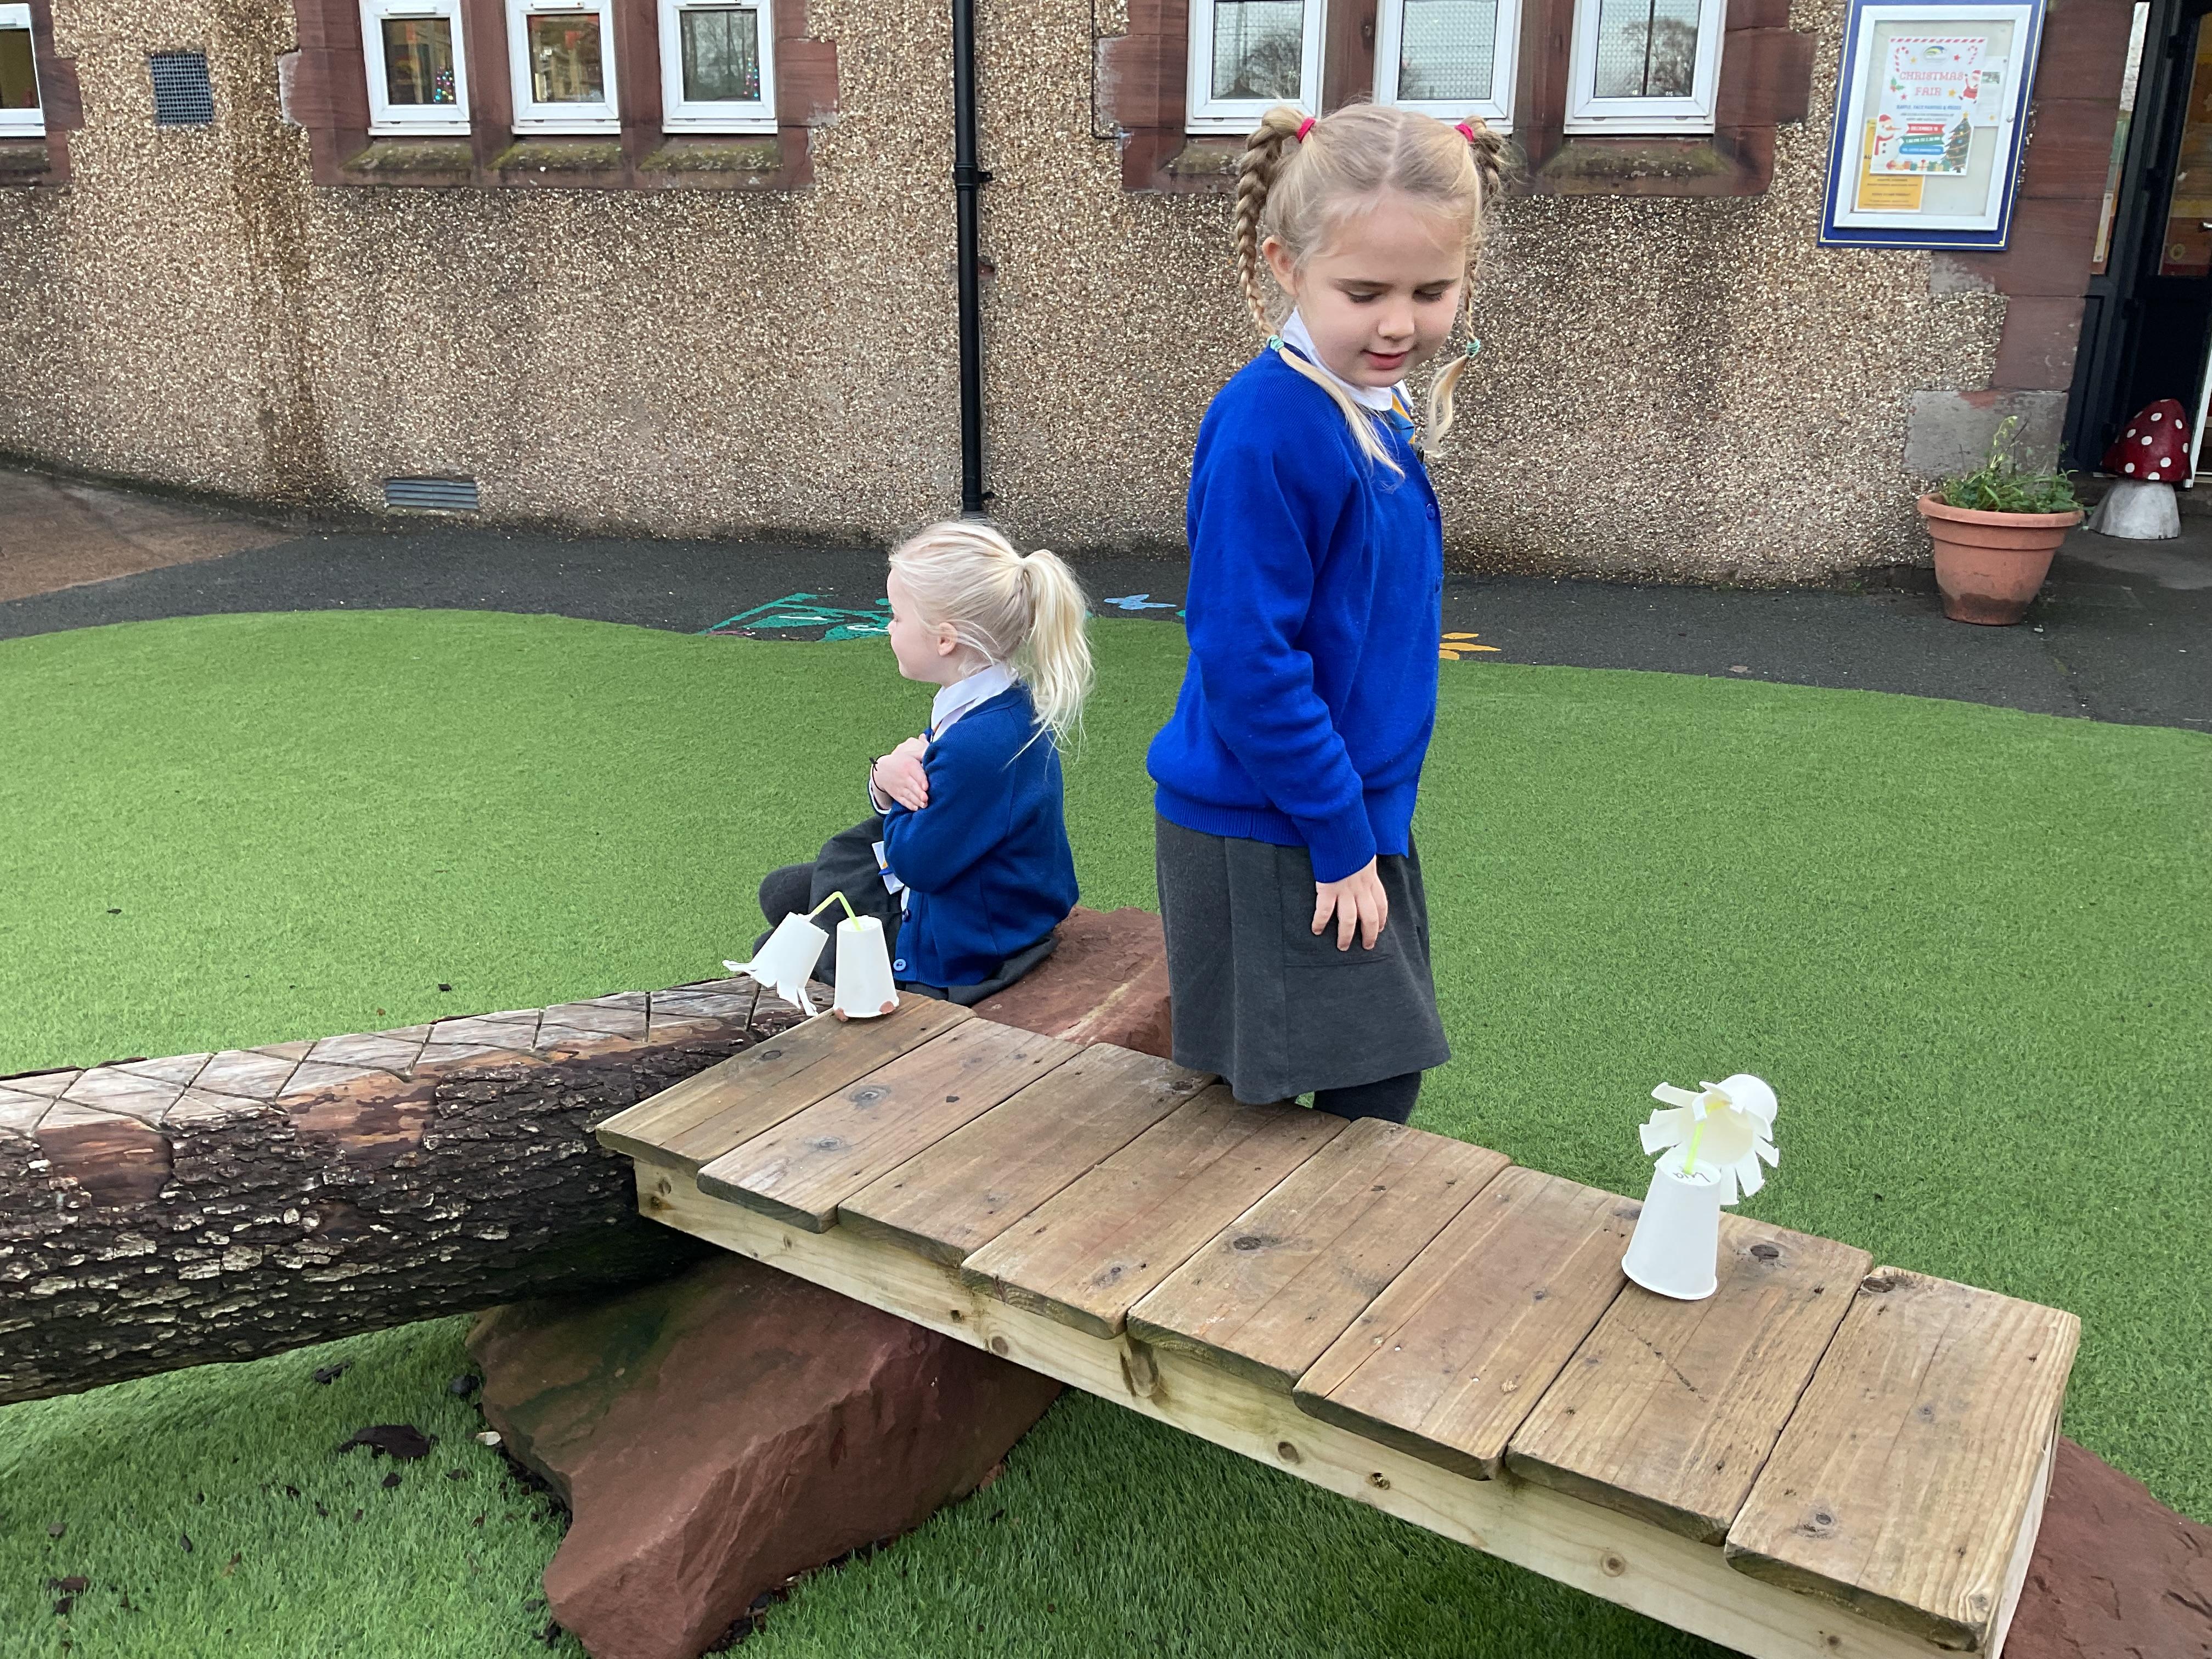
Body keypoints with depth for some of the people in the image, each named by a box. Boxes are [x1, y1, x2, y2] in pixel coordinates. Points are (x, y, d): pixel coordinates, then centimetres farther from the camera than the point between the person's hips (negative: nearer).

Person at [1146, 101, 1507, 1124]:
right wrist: (1341, 839, -18)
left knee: (1380, 1086, 18)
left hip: (1350, 816, 9)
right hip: (1271, 842, -9)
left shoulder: (1375, 411, 6)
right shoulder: (1270, 428, -22)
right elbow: (1247, 663, -24)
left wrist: (1364, 823, 16)